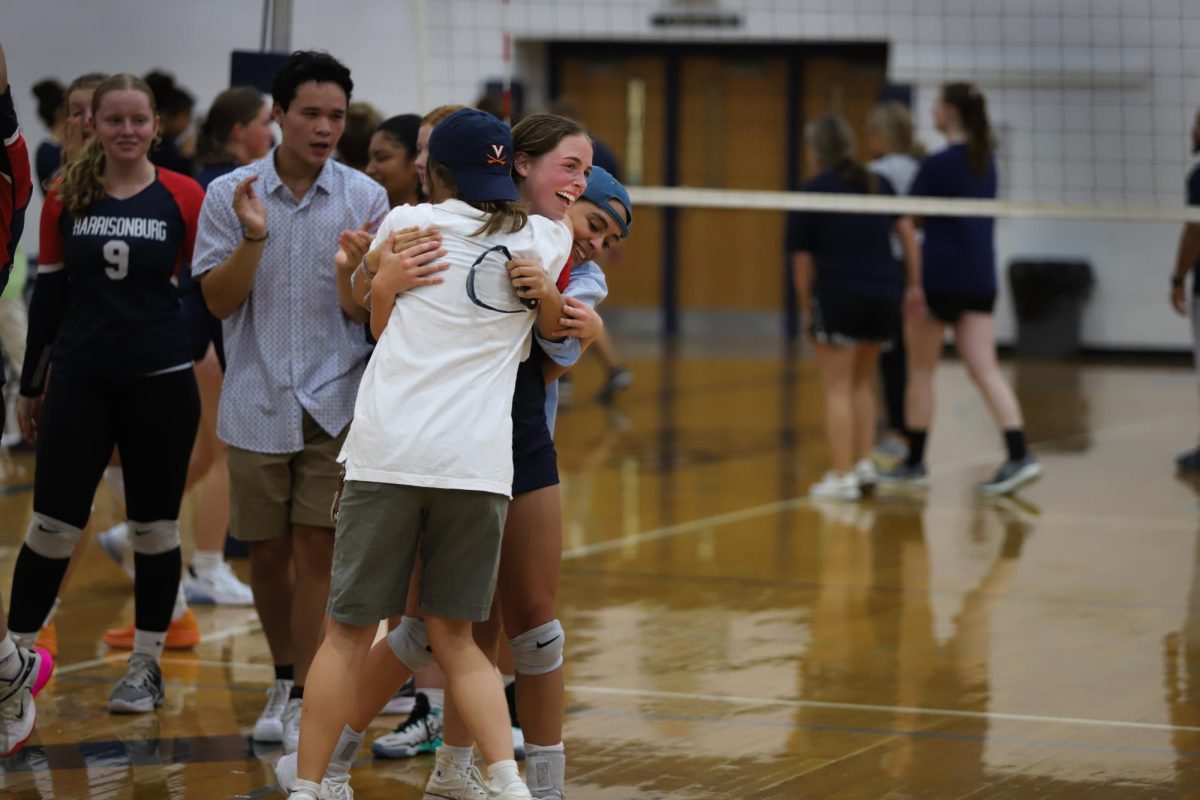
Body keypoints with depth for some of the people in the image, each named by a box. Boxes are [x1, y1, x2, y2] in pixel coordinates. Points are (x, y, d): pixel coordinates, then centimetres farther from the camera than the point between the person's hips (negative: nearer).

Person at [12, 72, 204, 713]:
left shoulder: (184, 197, -2)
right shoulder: (66, 198, 2)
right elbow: (48, 294, 8)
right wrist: (30, 385, 10)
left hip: (160, 385, -1)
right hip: (79, 384, 1)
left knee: (155, 529, 7)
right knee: (51, 528, 1)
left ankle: (146, 667, 18)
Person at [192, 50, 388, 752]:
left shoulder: (366, 198, -2)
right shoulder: (230, 193, -1)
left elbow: (367, 313, -3)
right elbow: (219, 301, -5)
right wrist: (253, 238, -21)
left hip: (335, 403, -1)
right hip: (257, 403, 1)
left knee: (317, 551, -6)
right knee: (267, 554, 10)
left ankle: (305, 703, -1)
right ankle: (284, 680, 29)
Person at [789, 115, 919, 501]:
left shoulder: (811, 194, -2)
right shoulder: (878, 185, 13)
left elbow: (803, 261, -2)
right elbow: (906, 231, 6)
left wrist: (807, 310, 6)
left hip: (838, 295, -5)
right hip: (885, 293, 5)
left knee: (837, 389, 1)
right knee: (861, 382, 20)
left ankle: (842, 477, -2)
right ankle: (864, 464, 14)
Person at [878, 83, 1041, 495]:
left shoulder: (937, 165, -12)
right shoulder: (985, 162, 10)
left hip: (940, 277, -6)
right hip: (980, 278, 6)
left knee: (920, 369, 8)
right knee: (985, 369, 0)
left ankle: (914, 462, 14)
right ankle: (1019, 455, -14)